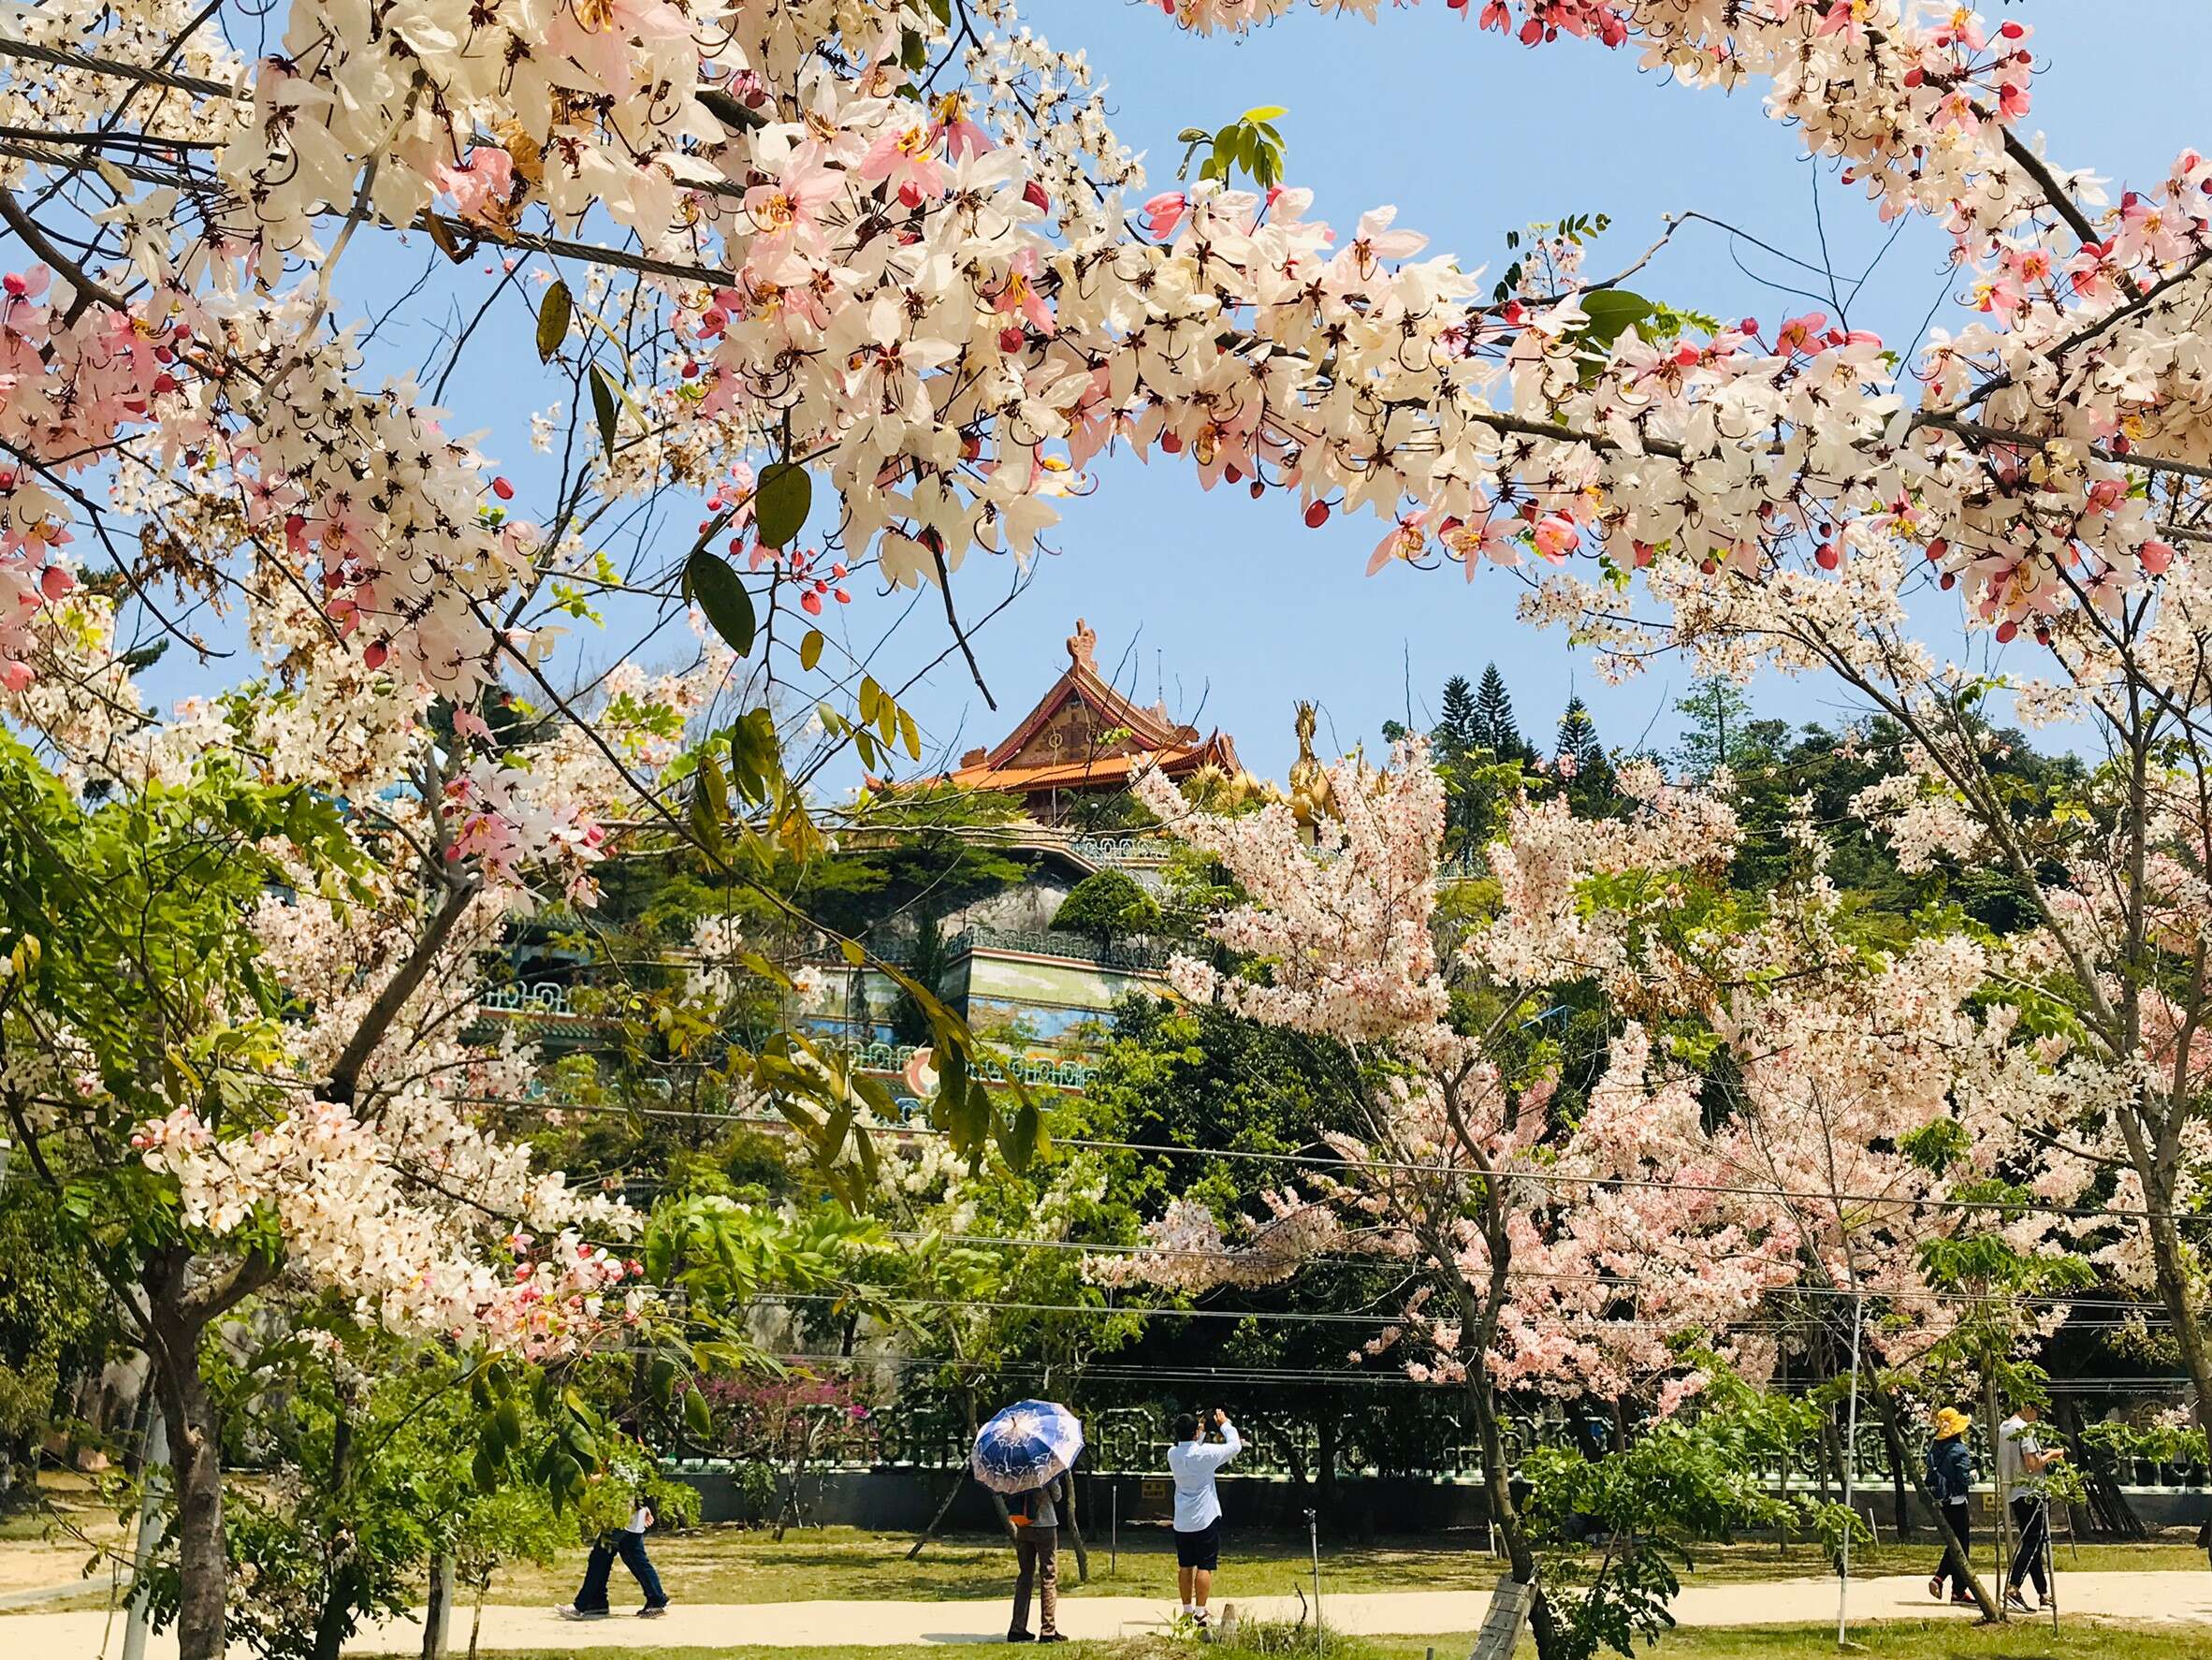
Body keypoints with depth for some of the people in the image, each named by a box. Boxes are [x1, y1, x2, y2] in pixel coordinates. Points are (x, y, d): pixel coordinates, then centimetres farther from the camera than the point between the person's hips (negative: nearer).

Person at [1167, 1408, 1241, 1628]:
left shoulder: (1172, 1453, -2)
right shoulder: (1205, 1453, -16)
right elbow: (1235, 1445, -3)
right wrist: (1225, 1424, 11)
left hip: (1182, 1521, 5)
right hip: (1206, 1519, -5)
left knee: (1185, 1566, 12)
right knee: (1204, 1567, 0)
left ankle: (1187, 1610, 17)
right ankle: (1200, 1612, -2)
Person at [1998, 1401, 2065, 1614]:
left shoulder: (2003, 1428, 13)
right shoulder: (2025, 1429, -15)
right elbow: (2033, 1464, -19)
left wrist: (2047, 1456, 20)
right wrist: (2051, 1454, -4)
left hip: (2014, 1492, 9)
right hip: (2031, 1492, -9)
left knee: (2031, 1541, 14)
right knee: (2032, 1542, -8)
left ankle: (2043, 1592, 19)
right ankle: (2012, 1589, -17)